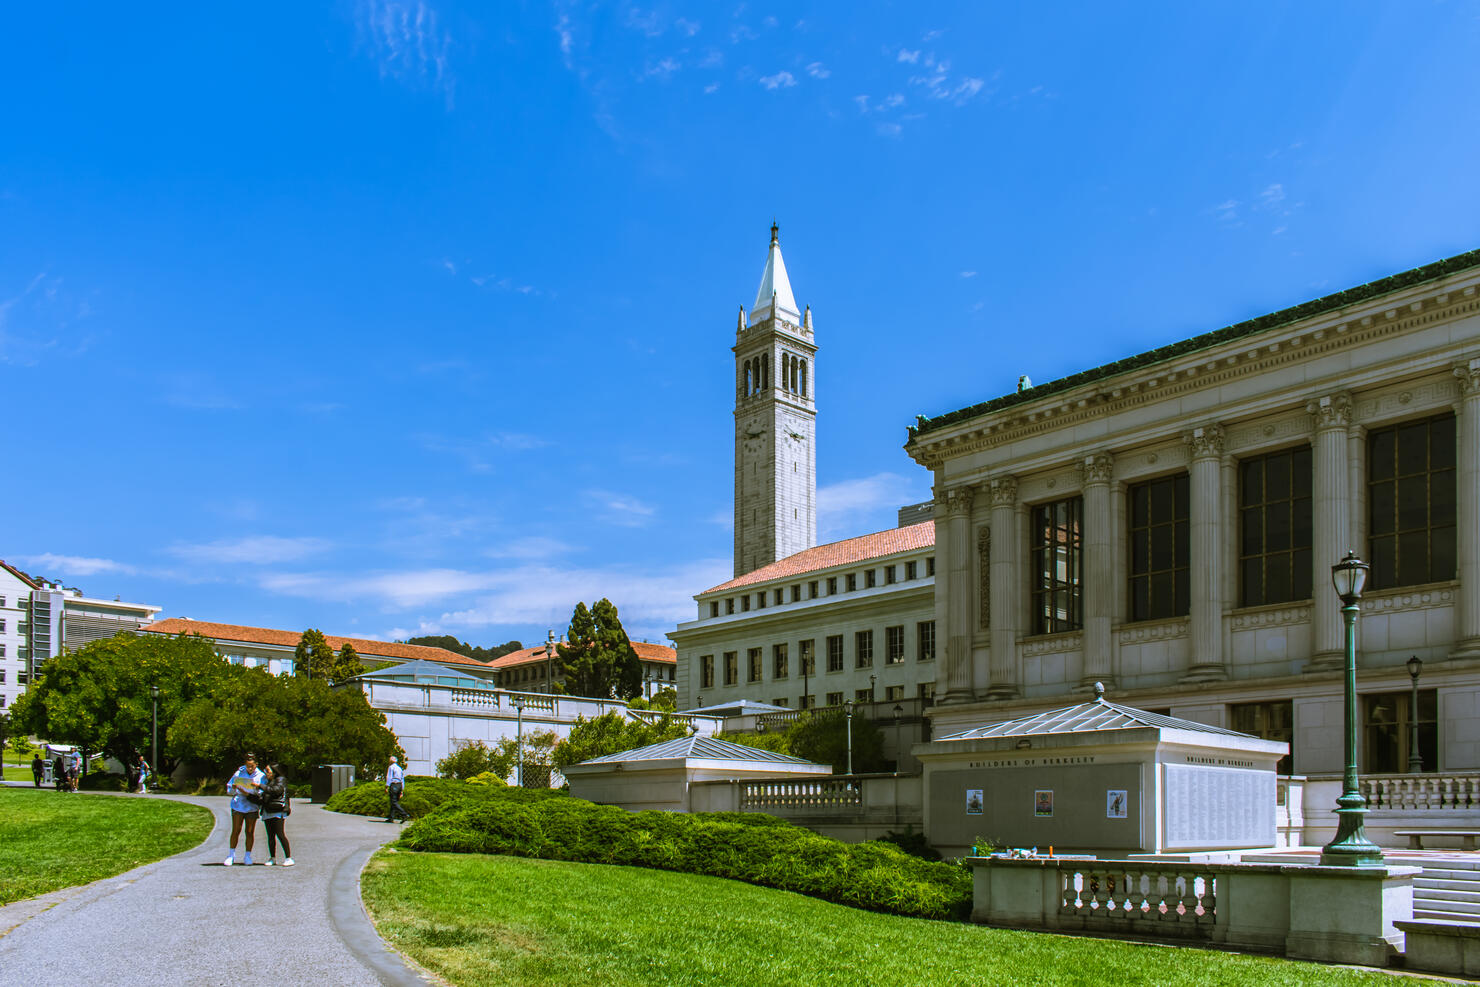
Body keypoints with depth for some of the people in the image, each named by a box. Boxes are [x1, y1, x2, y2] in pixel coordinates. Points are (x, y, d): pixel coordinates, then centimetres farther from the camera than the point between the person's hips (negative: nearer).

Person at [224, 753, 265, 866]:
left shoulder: (261, 776, -3)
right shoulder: (239, 773, -1)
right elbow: (229, 788, 4)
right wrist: (234, 788, -19)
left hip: (252, 807, 0)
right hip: (238, 805, 0)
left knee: (250, 832, 3)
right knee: (236, 831, -1)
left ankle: (248, 856, 13)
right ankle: (232, 855, 12)